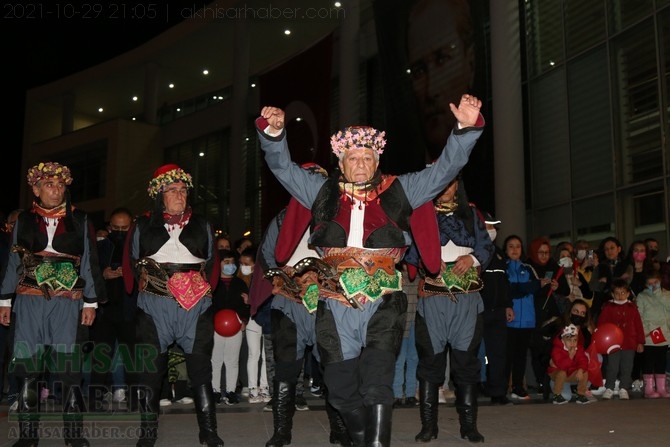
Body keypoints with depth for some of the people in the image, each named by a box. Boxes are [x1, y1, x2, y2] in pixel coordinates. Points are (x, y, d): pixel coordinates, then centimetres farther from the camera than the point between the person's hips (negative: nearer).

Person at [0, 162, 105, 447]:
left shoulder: (80, 221, 7)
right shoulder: (24, 221, 10)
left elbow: (89, 263, 5)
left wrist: (91, 303, 0)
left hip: (67, 303, -1)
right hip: (29, 302, 1)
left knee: (70, 369, -2)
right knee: (26, 367, 1)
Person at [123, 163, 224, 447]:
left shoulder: (202, 226, 13)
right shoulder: (143, 226, 10)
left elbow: (212, 263, 17)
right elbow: (130, 263, 14)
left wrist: (206, 288, 7)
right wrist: (142, 286, 6)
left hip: (196, 307, 1)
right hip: (155, 307, 0)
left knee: (201, 369, 1)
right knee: (151, 370, 4)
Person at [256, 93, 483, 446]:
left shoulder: (398, 191, 11)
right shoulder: (323, 192, 15)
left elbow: (444, 168, 10)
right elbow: (283, 167, 14)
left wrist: (466, 128, -2)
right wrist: (273, 132, -3)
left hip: (383, 305, -2)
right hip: (335, 307, 2)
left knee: (377, 385, -13)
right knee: (342, 391, 8)